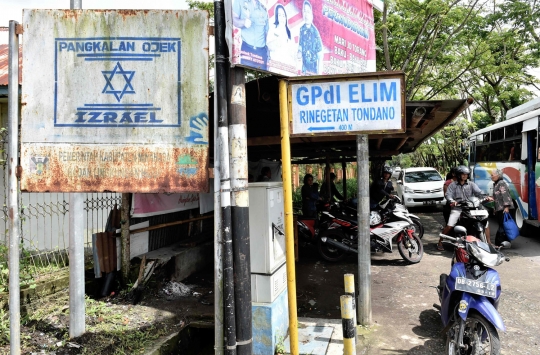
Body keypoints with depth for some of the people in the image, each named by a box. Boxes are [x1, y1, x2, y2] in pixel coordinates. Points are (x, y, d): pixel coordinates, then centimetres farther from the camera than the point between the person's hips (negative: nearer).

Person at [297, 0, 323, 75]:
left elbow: (320, 55, -12)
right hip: (304, 65, 5)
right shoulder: (302, 29, 0)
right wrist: (299, 52, -8)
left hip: (314, 66, -5)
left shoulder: (315, 32, -15)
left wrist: (320, 72, -14)